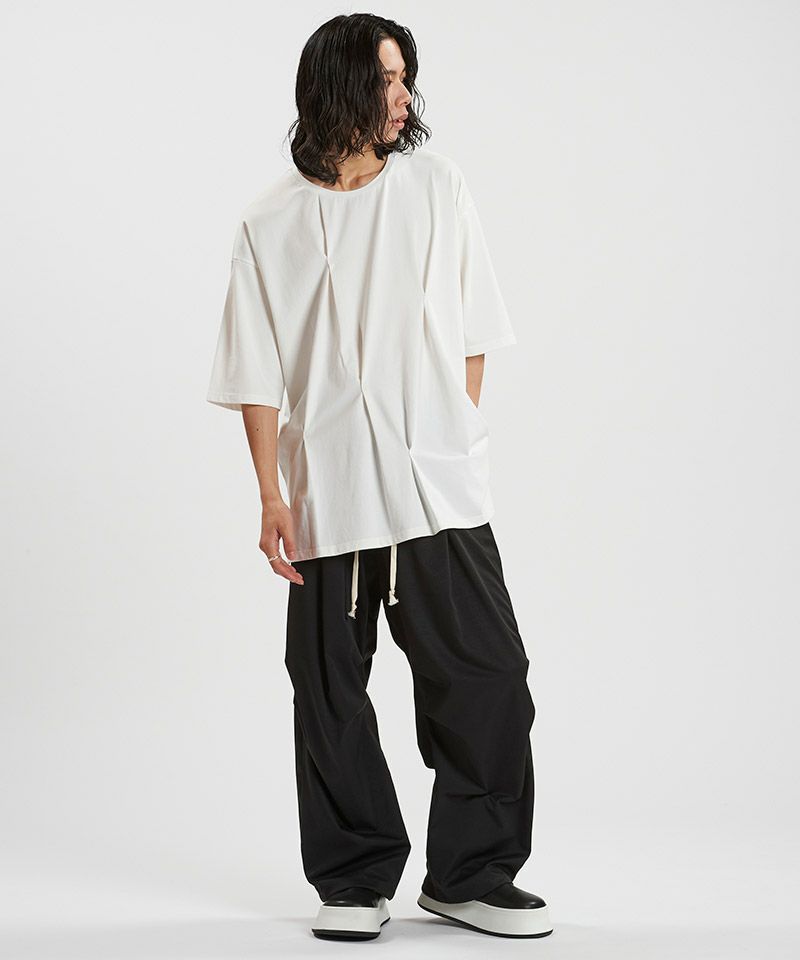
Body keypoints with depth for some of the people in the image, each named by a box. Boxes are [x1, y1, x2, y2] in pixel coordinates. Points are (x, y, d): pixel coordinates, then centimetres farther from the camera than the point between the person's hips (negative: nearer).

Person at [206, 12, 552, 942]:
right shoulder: (272, 222, 0)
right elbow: (255, 375, 2)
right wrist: (272, 499, -3)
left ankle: (471, 874, 11)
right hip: (327, 492, -1)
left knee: (486, 673, -2)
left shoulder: (435, 184, 6)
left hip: (438, 482, 1)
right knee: (331, 690, 5)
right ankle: (355, 881, 20)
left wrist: (455, 443, 7)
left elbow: (468, 334, 11)